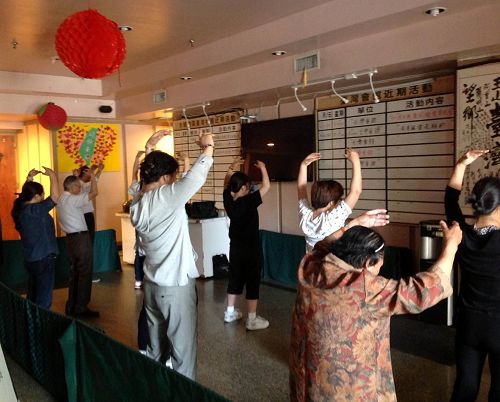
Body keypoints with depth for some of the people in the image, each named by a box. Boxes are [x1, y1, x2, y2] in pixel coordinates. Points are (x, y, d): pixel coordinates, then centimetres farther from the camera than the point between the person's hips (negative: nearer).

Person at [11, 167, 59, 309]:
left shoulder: (21, 208, 3)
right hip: (43, 259, -9)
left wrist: (29, 178, 15)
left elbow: (25, 193, 22)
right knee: (43, 299, 1)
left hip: (30, 259, 9)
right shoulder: (36, 210, -20)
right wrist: (52, 175, -11)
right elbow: (55, 196, -21)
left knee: (33, 297, 20)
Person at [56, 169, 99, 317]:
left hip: (70, 238, 9)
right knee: (85, 273, -3)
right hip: (81, 238, -9)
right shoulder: (73, 199, -15)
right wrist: (92, 176, -6)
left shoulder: (61, 200, 11)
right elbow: (94, 193, -16)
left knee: (74, 272, 15)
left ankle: (71, 306, 21)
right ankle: (81, 308, 0)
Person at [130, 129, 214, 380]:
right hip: (176, 287, -8)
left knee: (155, 346, 18)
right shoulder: (166, 197, -20)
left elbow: (147, 177, 19)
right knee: (182, 348, 5)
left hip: (151, 284, 8)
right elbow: (196, 177, -20)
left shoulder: (137, 202, 2)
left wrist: (149, 149, 21)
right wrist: (207, 147, -5)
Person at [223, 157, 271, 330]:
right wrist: (262, 167, -7)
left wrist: (231, 168, 13)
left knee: (235, 278, 18)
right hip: (250, 248, -7)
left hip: (235, 247, 7)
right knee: (252, 282, 1)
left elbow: (226, 183, 16)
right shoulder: (249, 201, -21)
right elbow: (266, 186, -18)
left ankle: (230, 313, 29)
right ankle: (252, 319, 6)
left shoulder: (228, 200, -4)